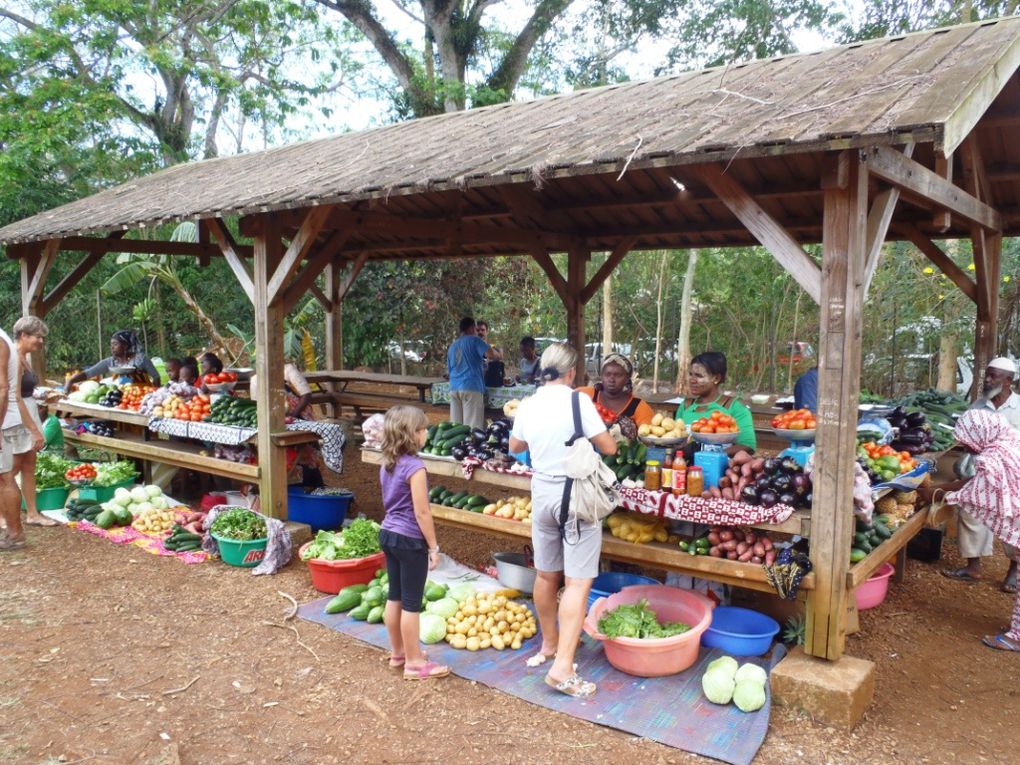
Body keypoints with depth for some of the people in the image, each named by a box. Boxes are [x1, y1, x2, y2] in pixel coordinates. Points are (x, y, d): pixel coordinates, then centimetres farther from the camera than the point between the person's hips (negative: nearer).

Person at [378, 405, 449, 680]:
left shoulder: (387, 464, 4)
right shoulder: (415, 467, -22)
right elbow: (421, 513, -20)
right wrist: (433, 546, -12)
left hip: (388, 534, 9)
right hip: (410, 540, -9)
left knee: (394, 597, 18)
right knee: (412, 603, 3)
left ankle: (398, 652, 32)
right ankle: (414, 663, 14)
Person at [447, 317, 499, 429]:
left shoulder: (452, 346, 23)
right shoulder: (474, 340, 3)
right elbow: (491, 354, -12)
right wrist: (497, 354, 8)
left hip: (454, 388, 6)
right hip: (471, 387, -6)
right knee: (472, 427, -8)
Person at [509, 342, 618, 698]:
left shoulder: (528, 405, 2)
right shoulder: (578, 401, -14)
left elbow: (515, 446, 18)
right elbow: (609, 448, -10)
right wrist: (589, 436, 9)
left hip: (542, 491, 6)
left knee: (546, 574, 18)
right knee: (577, 582, -3)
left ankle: (549, 644, 36)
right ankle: (562, 667, -6)